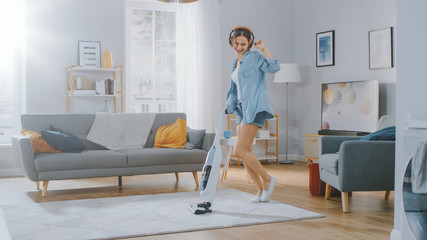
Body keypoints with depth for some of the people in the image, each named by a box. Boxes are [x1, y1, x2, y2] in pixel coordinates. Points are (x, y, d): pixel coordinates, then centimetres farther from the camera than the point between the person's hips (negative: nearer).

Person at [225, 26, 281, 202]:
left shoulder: (255, 57, -4)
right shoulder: (235, 62, 20)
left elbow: (274, 67, -22)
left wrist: (263, 48, -17)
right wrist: (229, 107, 17)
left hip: (255, 108, -9)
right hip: (242, 109, 9)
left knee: (240, 151, -14)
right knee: (245, 154, 6)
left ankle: (267, 179, 3)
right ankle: (261, 191, 16)